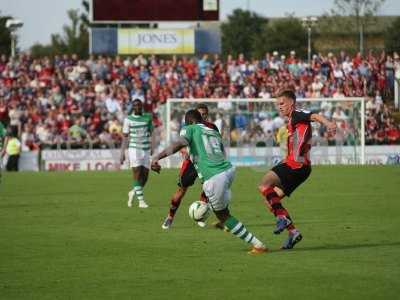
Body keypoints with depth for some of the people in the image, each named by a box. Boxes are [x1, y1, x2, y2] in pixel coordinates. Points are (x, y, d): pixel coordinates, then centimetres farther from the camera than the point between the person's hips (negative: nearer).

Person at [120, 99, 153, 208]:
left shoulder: (148, 117, 6)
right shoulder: (128, 119, 0)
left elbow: (151, 133, 13)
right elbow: (125, 137, 2)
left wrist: (151, 148, 7)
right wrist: (122, 153, -2)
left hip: (146, 149, 3)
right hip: (134, 149, -3)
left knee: (145, 174, 2)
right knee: (137, 174, -10)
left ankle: (133, 192, 28)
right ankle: (141, 200, -8)